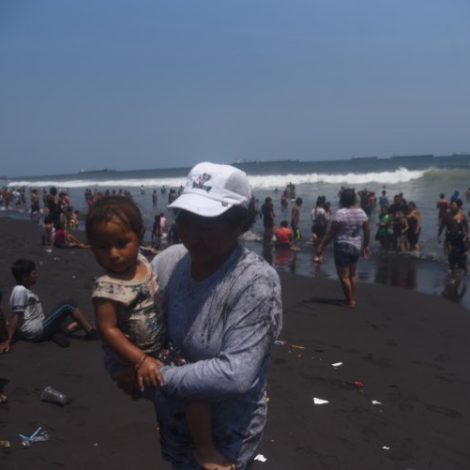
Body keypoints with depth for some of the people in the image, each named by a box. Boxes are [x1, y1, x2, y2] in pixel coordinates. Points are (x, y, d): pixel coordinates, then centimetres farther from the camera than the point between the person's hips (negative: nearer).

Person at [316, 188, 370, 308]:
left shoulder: (340, 213, -16)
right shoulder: (361, 212, 3)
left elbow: (331, 233, -17)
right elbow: (367, 232, 8)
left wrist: (321, 246, -11)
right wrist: (365, 246, 21)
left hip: (342, 247, -7)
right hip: (356, 247, 7)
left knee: (344, 276, 4)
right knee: (352, 275, 20)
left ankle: (349, 301, 8)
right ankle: (353, 299, 26)